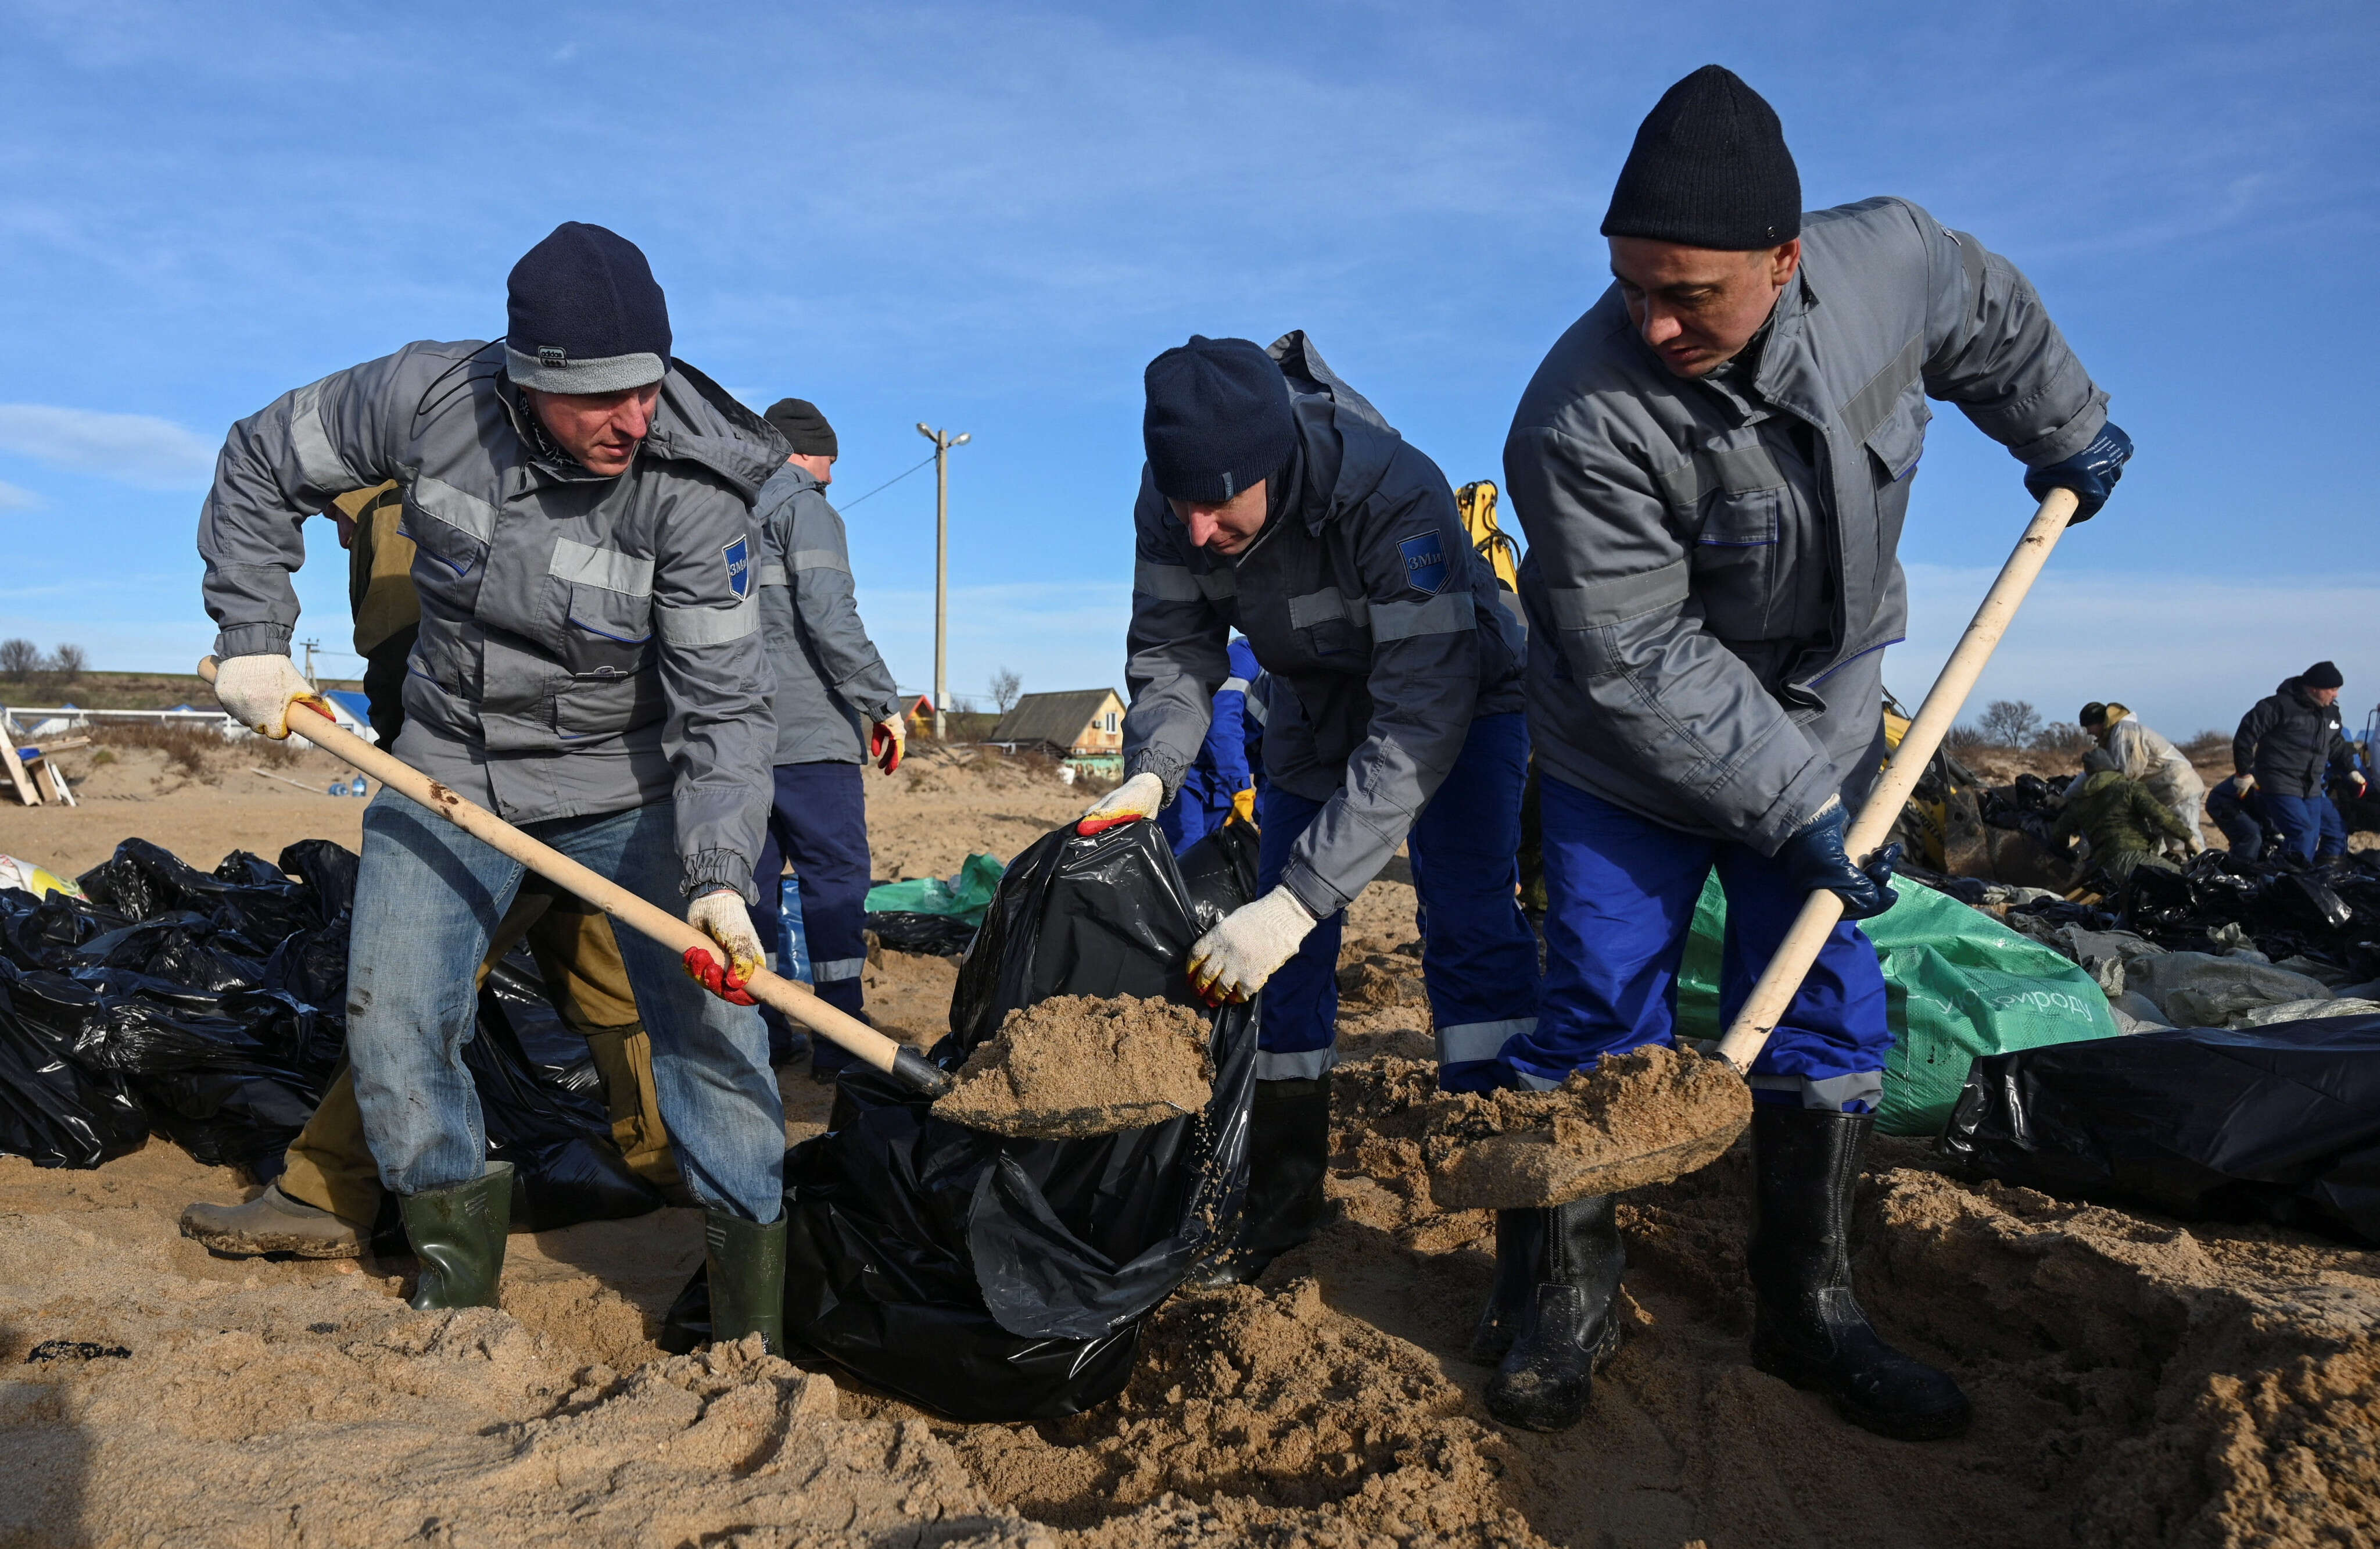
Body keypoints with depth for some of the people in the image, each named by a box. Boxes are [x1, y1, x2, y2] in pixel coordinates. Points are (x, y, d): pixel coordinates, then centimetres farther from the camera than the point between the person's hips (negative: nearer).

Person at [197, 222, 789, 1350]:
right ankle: (456, 1252, 25)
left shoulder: (695, 492, -24)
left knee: (708, 1016, -8)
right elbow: (263, 464, 3)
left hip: (631, 781, -2)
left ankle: (754, 1314, 8)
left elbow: (725, 706, -24)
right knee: (390, 1017, 1)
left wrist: (717, 875, -36)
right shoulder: (427, 397, -16)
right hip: (449, 769, 3)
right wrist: (251, 639, -3)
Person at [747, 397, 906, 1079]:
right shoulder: (806, 510, -2)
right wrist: (884, 703, -10)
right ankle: (840, 1042, -5)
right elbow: (830, 618, -15)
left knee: (753, 878, 10)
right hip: (807, 735, -7)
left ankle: (758, 1032, 13)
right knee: (835, 878, -4)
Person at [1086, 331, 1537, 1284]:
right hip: (1316, 702, 5)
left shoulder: (1395, 493, -41)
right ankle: (1283, 1196, 16)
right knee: (1287, 955, 3)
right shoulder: (1174, 503, -24)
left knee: (1468, 929, -19)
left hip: (1457, 697, -4)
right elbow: (1172, 653, -11)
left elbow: (1422, 719, -44)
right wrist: (1152, 771, -34)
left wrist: (1299, 899, -49)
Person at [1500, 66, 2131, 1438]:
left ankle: (1808, 1308, 22)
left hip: (1824, 728, 5)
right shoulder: (1578, 422, -30)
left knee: (1830, 1015, 7)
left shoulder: (1893, 260, -15)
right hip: (1634, 756, -4)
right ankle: (1562, 1300, 15)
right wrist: (1793, 808, -23)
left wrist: (2065, 432, 23)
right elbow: (1644, 669, -25)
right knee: (1601, 1018, -3)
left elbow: (1993, 316, 12)